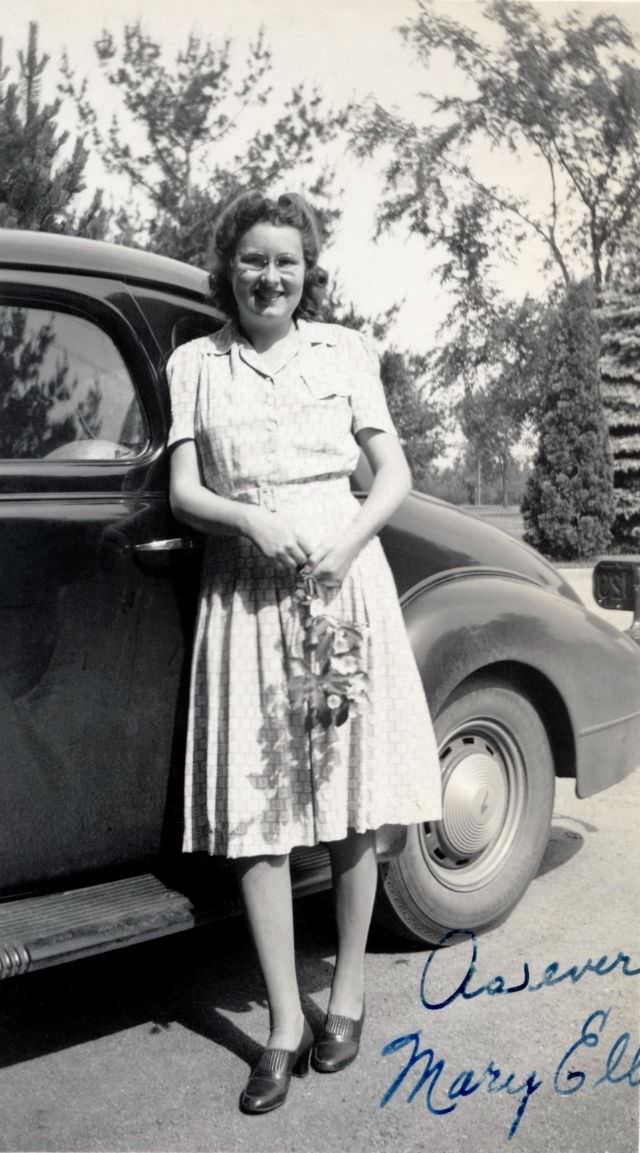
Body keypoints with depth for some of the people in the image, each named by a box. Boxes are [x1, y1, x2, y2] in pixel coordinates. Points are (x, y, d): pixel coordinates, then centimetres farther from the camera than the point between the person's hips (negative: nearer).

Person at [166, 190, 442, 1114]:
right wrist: (254, 520, -16)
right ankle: (285, 1025, 9)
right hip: (244, 592, 0)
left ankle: (347, 997, 21)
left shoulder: (345, 350, 8)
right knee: (255, 811, -2)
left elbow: (395, 474, 6)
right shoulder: (195, 362, 9)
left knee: (352, 802, 3)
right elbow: (183, 493, 3)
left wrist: (347, 541, -12)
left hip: (343, 581, 0)